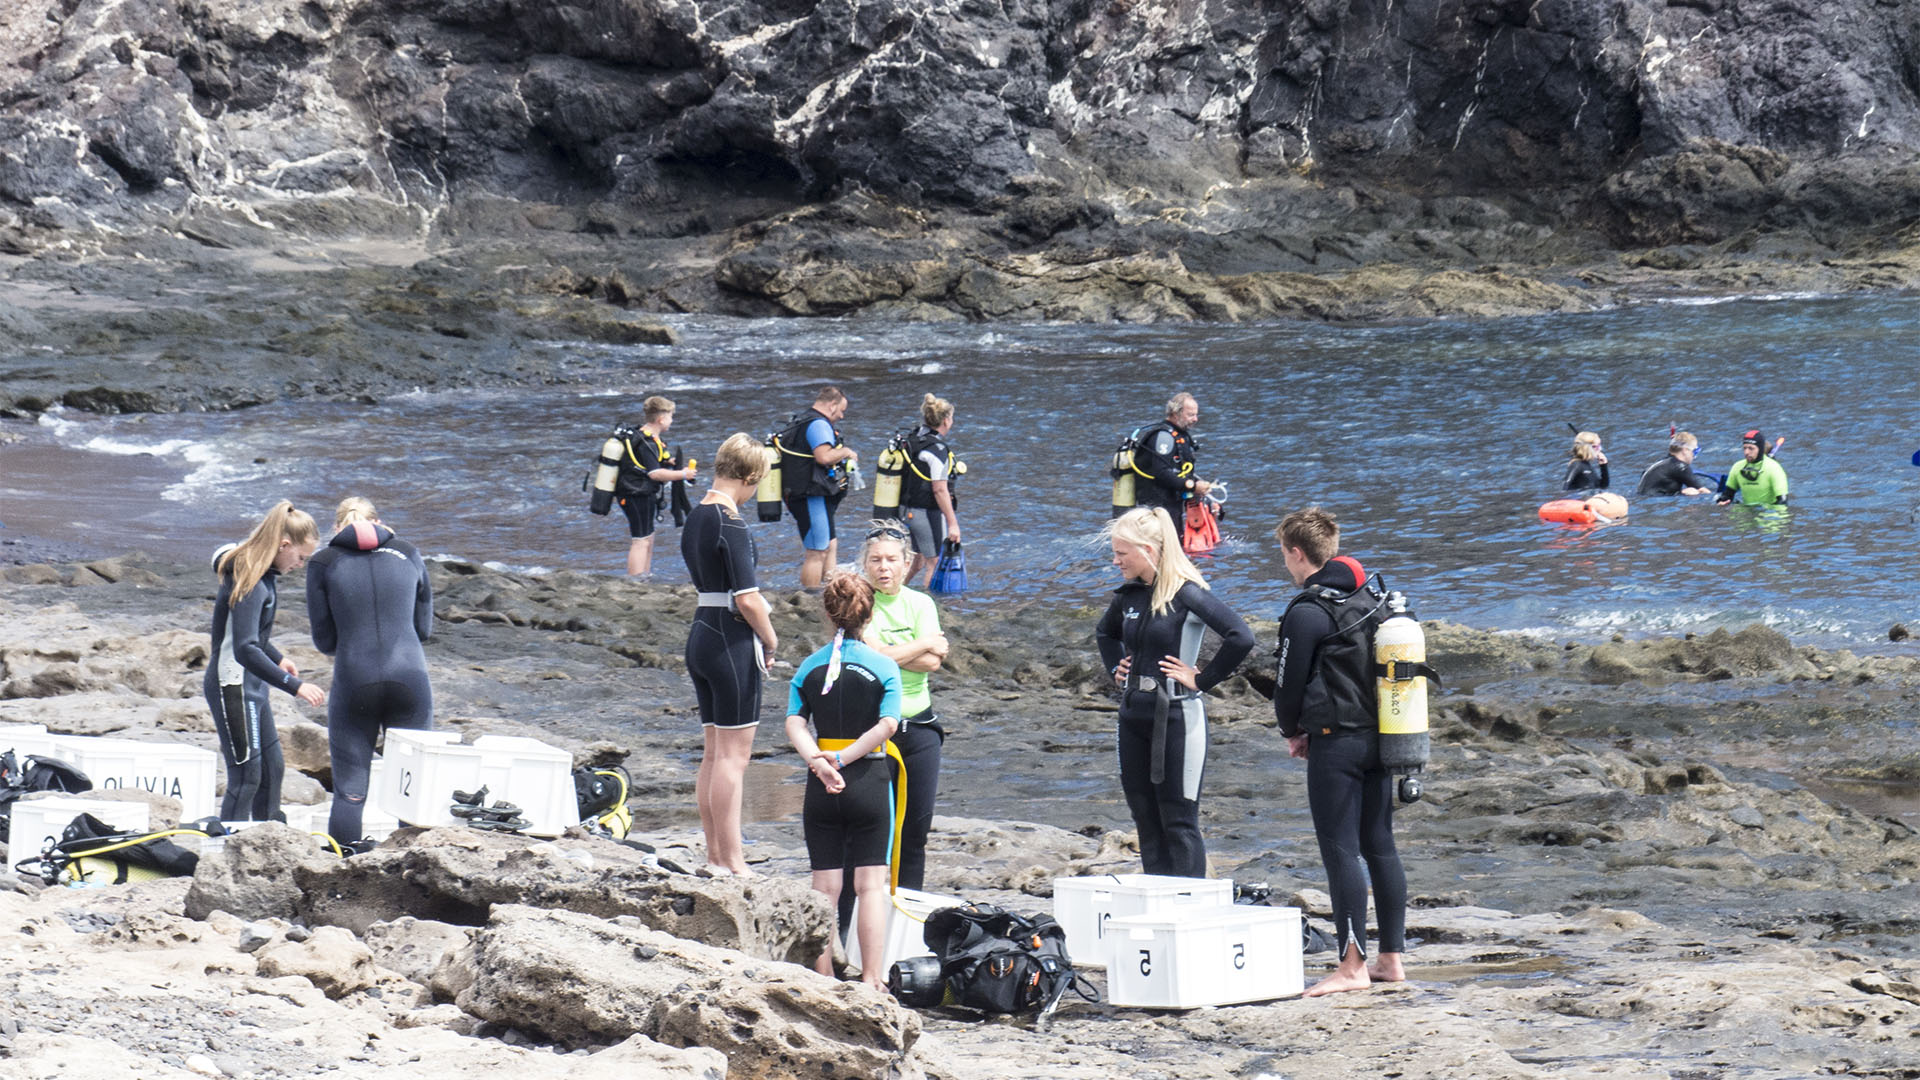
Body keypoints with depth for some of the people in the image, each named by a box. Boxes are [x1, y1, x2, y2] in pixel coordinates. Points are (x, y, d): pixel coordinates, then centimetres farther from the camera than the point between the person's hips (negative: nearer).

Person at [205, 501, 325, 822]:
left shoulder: (264, 574, 6)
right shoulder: (249, 583, -24)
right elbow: (245, 650, -31)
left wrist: (277, 659, 32)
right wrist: (294, 686, -32)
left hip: (253, 686, 10)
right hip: (233, 687, -10)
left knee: (272, 769, 16)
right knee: (246, 776, -8)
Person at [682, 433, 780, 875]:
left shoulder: (695, 518, 11)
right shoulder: (731, 523, -16)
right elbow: (747, 598, -19)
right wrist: (771, 640, -3)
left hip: (700, 634, 9)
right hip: (732, 640, -9)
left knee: (713, 754, 13)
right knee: (733, 755, -4)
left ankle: (715, 856, 18)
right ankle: (732, 861, -2)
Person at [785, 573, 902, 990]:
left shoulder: (809, 666, 5)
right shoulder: (884, 667, -3)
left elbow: (794, 724, -7)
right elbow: (887, 725, -15)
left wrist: (820, 763, -18)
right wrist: (844, 759, -14)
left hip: (821, 786, 2)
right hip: (869, 782, -2)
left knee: (824, 886, 6)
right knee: (871, 884, 1)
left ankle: (822, 976, 5)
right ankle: (872, 977, -3)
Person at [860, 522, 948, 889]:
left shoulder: (920, 604, 8)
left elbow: (932, 663, -5)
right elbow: (872, 654, -16)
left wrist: (890, 652, -10)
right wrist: (923, 645, -5)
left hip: (918, 726, 4)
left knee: (917, 824, 4)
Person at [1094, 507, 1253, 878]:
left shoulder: (1187, 595, -14)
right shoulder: (1129, 595, 8)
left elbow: (1241, 638, -25)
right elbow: (1105, 633, 32)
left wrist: (1202, 680, -18)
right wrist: (1115, 669, 16)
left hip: (1176, 718, -8)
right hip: (1134, 717, 8)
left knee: (1179, 822, -4)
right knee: (1145, 818, 11)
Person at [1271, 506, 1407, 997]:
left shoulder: (1308, 611, -13)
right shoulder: (1375, 599, 11)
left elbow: (1290, 680, -8)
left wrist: (1292, 731, 13)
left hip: (1336, 741, -8)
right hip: (1382, 736, 8)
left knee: (1340, 851, -5)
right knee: (1380, 846, 12)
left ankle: (1353, 965, -6)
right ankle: (1392, 957, 15)